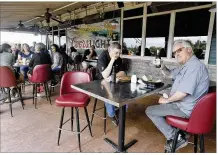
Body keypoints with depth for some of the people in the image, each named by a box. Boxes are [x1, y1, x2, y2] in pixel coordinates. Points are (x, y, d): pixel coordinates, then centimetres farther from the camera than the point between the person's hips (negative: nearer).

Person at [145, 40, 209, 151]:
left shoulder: (194, 66, -24)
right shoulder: (185, 65, 10)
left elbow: (183, 93, -31)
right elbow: (170, 74, 23)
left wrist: (167, 100, -13)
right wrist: (162, 68, -1)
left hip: (185, 109, -10)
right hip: (182, 104, 10)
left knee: (149, 111, -4)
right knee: (159, 105, 29)